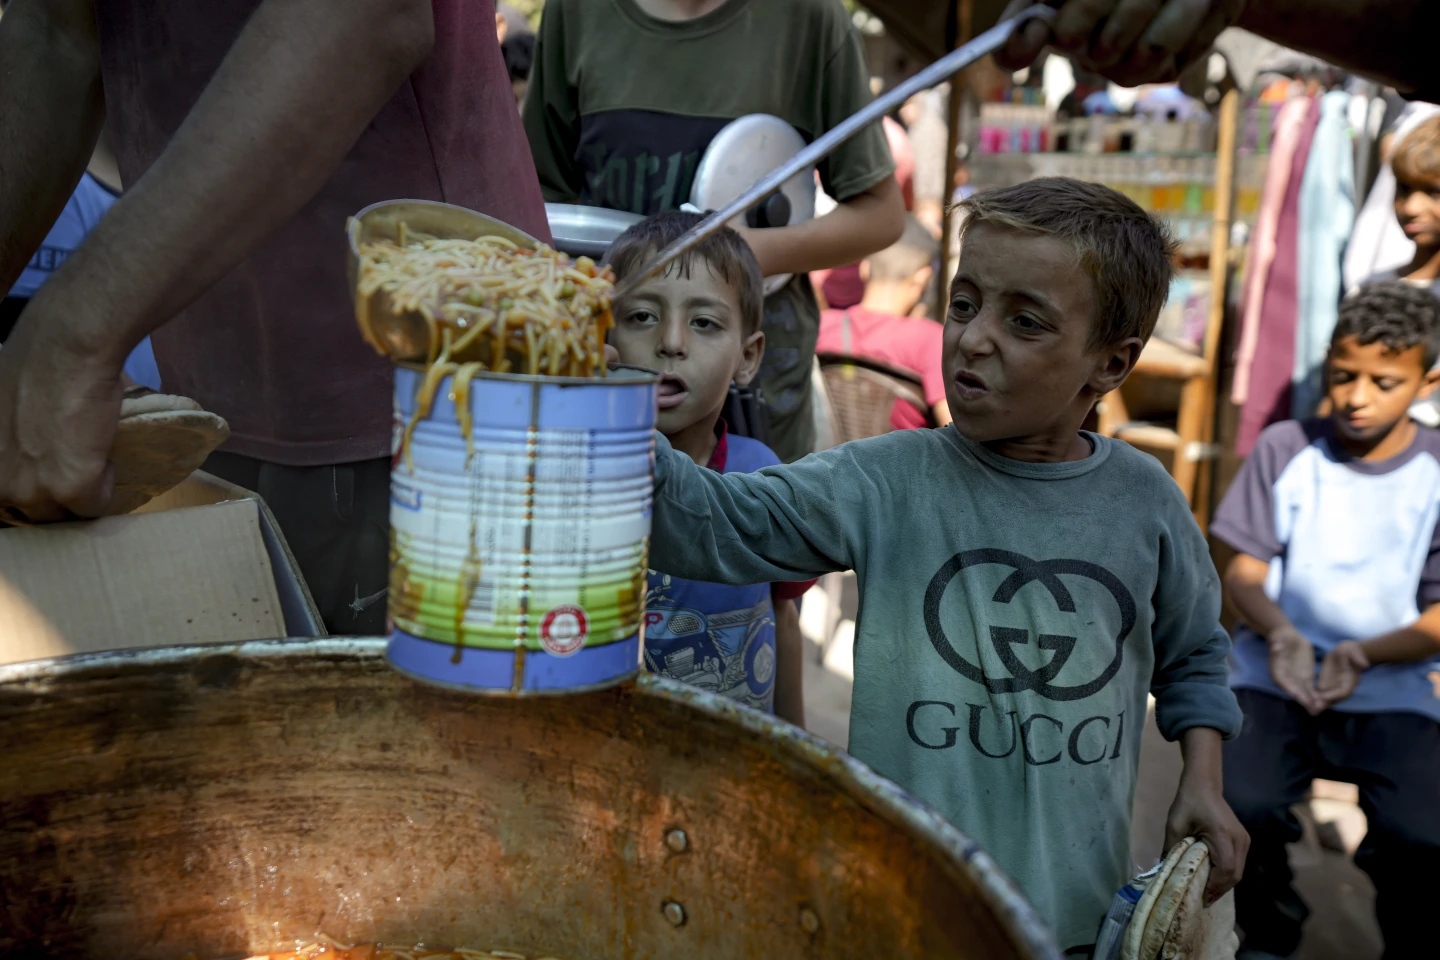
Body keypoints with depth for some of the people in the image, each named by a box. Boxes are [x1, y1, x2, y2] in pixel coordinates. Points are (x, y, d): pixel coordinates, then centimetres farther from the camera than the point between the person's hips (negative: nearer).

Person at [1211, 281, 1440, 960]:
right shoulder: (1286, 449, 0)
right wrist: (1279, 632, -19)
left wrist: (1364, 654, -20)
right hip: (1276, 672, 0)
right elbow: (1244, 572, 2)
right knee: (1241, 802, -26)